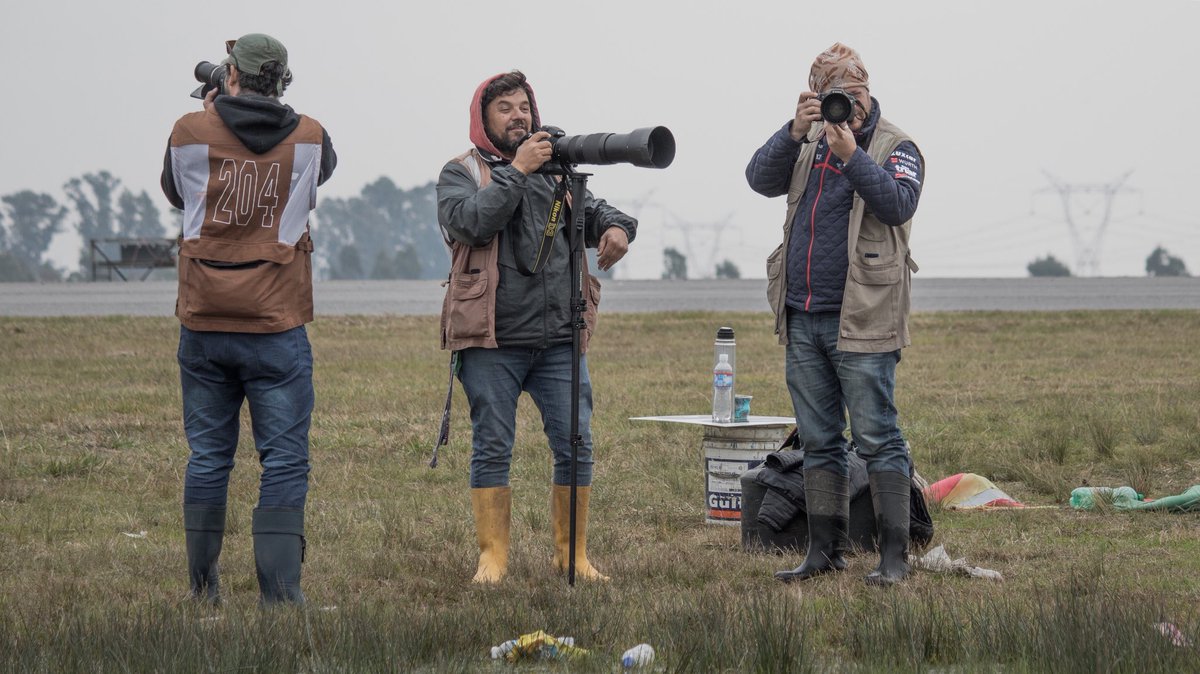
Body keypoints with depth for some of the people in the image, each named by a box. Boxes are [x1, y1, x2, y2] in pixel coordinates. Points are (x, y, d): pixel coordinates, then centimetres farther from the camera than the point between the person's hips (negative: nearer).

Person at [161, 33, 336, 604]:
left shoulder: (190, 132, -3)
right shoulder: (309, 138, -2)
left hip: (203, 326, 2)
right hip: (276, 328, -2)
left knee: (208, 457, 12)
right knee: (284, 461, -1)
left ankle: (203, 589, 18)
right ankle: (279, 592, -8)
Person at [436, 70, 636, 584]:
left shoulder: (553, 170, 16)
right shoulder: (461, 173, 4)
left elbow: (590, 211, 15)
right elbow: (471, 221, -14)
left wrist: (615, 225, -8)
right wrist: (517, 170, -16)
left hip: (559, 338, 4)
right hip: (492, 339, -4)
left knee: (576, 445, 0)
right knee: (492, 449, 0)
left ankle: (573, 555, 9)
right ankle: (492, 557, 7)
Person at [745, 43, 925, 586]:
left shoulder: (894, 147, -1)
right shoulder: (809, 142, 13)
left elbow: (899, 204, -18)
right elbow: (760, 179, -1)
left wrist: (852, 154, -25)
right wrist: (795, 132, -15)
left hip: (860, 320, -6)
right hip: (802, 318, 6)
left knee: (877, 438, -5)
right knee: (818, 441, 10)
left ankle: (894, 556, -4)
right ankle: (825, 551, 16)